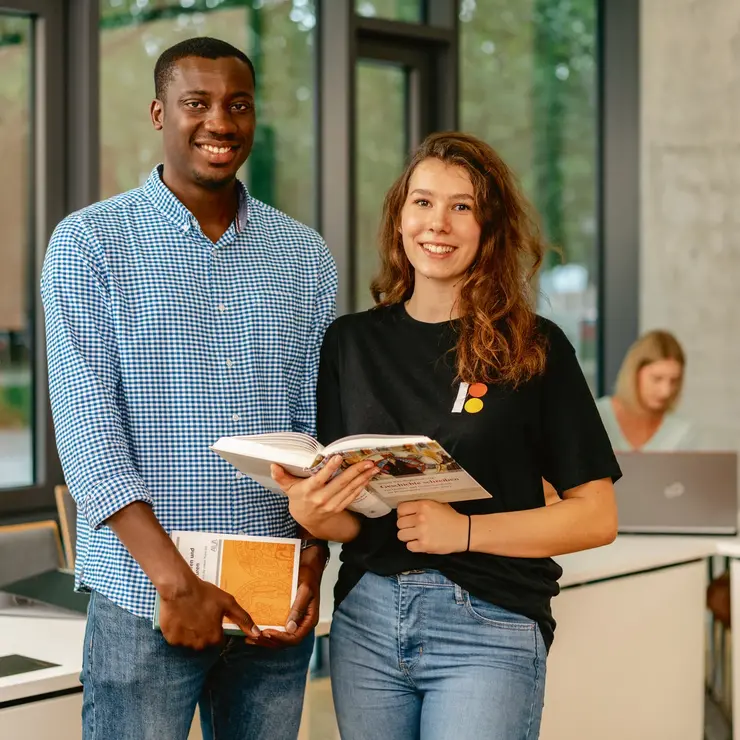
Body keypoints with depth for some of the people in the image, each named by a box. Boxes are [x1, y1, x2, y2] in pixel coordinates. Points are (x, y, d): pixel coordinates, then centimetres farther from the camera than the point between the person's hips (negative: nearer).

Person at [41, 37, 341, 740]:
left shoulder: (305, 254, 9)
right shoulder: (88, 242, -2)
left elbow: (320, 426, 9)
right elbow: (86, 430, -10)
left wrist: (312, 567, -4)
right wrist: (177, 582, -17)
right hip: (142, 599, -3)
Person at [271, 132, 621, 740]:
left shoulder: (535, 348, -3)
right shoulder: (350, 342, 6)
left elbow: (596, 517, -4)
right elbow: (350, 523, 6)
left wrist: (465, 530, -16)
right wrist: (312, 511, -17)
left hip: (488, 627, -3)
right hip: (366, 620, 3)